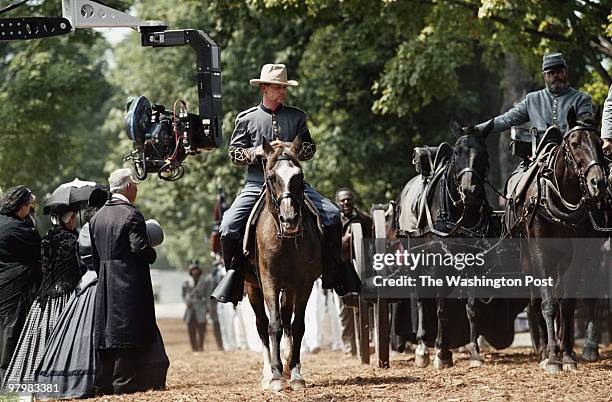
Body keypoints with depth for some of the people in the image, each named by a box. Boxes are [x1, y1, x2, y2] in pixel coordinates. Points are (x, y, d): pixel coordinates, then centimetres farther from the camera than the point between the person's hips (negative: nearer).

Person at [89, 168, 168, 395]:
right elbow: (141, 249, -19)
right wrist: (152, 255, 0)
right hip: (130, 282, -7)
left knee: (106, 332, 9)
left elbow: (93, 255, 12)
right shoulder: (131, 215, -13)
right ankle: (124, 383, -5)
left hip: (105, 284, 7)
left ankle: (103, 384, 10)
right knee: (129, 333, -4)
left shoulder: (97, 217, 10)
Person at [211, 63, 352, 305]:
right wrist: (256, 152, -13)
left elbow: (310, 148, 10)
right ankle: (234, 272, 0)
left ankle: (331, 273, 0)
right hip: (256, 183, -1)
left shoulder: (296, 116, 11)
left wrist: (290, 147, -10)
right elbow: (234, 152, 5)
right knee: (229, 226, -21)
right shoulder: (247, 119, 5)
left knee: (332, 215, -14)